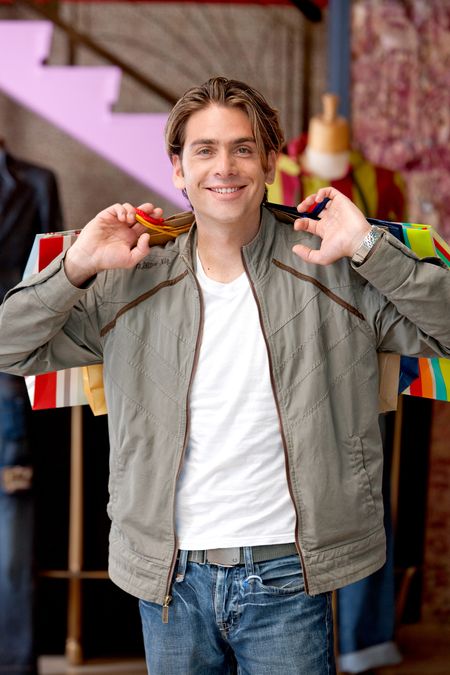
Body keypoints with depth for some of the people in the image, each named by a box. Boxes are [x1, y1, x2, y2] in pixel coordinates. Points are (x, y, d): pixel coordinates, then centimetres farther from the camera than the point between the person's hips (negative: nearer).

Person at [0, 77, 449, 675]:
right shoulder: (133, 287, 3)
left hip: (286, 579, -2)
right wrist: (77, 267, -11)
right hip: (170, 580, 2)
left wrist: (372, 248, -17)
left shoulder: (328, 270, -3)